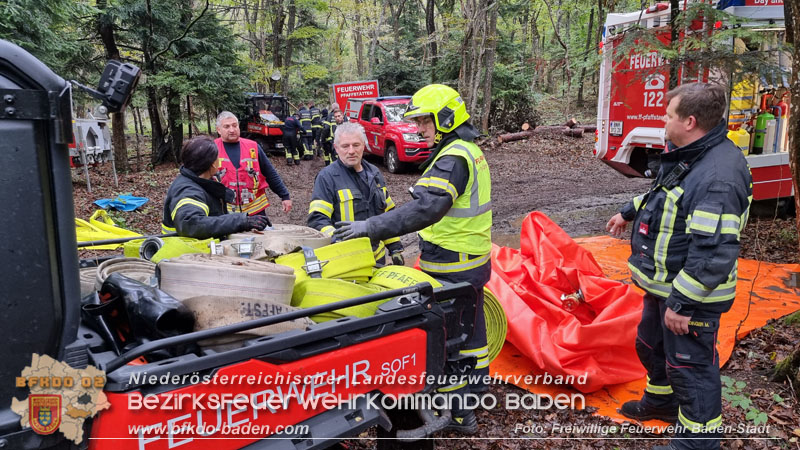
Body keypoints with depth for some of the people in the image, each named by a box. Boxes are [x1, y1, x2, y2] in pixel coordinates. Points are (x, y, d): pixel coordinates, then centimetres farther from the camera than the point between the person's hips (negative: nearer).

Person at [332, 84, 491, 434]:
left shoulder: (453, 158, -22)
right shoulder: (470, 150, 10)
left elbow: (426, 208, -35)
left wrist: (372, 227, -34)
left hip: (450, 267, -10)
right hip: (474, 260, 10)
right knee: (470, 322, 22)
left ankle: (458, 412, 13)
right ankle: (476, 382, 41)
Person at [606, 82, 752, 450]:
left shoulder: (718, 177, -30)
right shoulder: (690, 156, 3)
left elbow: (713, 254, -32)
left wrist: (681, 302, -28)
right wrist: (628, 212, 34)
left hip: (691, 295, -10)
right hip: (664, 283, 10)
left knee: (691, 365, 4)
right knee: (651, 345, 27)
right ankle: (662, 400, 51)